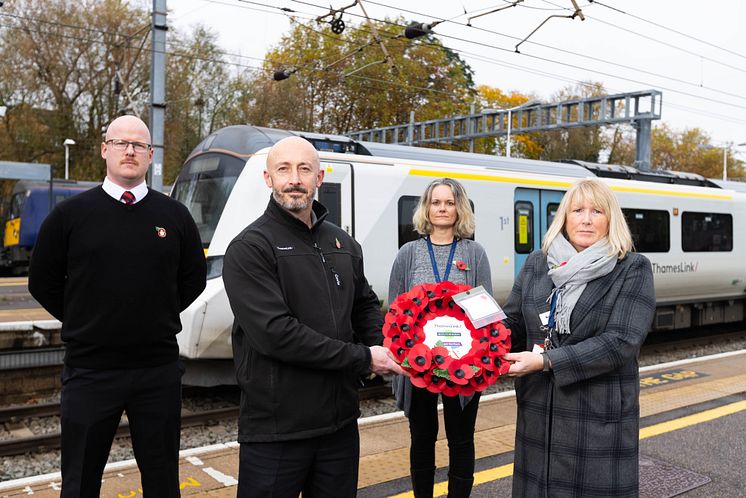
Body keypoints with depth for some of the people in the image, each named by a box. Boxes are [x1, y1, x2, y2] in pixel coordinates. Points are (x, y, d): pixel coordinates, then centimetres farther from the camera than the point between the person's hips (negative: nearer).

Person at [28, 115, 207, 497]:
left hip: (159, 370, 1)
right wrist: (83, 323, 4)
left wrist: (158, 317, 7)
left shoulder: (174, 216, 2)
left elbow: (193, 279, 12)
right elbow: (43, 282, 5)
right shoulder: (70, 214, -2)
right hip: (89, 369, -1)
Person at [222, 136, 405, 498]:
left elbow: (365, 305, 21)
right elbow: (275, 333, -21)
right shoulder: (251, 247, -12)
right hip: (276, 431, -6)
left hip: (341, 423, 6)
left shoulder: (343, 243, 10)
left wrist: (383, 346, -1)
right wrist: (363, 358, -16)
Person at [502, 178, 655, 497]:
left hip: (600, 417, -4)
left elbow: (620, 342, -17)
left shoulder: (633, 270, -7)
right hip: (538, 413, 4)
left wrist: (546, 361, -21)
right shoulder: (537, 264, 6)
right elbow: (512, 322, 8)